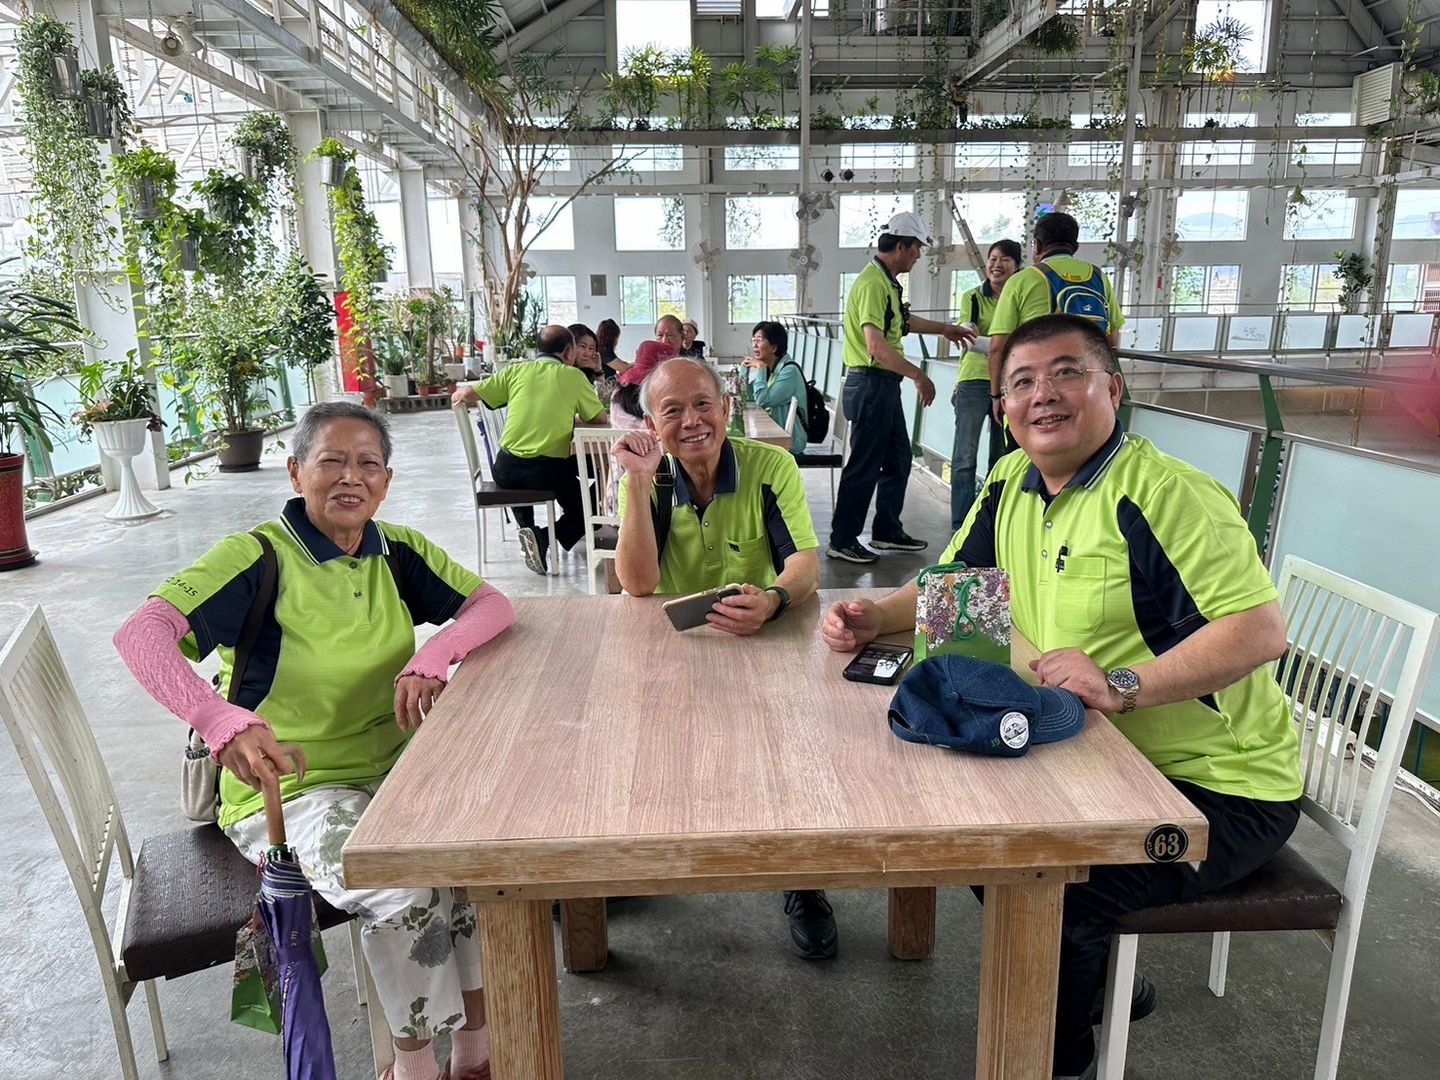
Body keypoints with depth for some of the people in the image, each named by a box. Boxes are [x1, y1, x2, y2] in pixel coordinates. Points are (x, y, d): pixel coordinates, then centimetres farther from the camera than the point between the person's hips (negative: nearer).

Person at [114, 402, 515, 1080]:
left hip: (391, 770, 5)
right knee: (406, 891, -28)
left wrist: (434, 657, -22)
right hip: (287, 789, -5)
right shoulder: (259, 556, -14)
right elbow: (141, 632, -27)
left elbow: (492, 604, -1)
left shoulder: (396, 551, 3)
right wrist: (222, 721, -45)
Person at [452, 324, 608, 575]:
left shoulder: (516, 370, 9)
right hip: (549, 469, -3)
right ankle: (545, 537, -6)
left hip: (506, 469, 4)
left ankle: (527, 528, 18)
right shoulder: (573, 376, 3)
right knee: (584, 507, 20)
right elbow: (600, 418, 7)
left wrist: (460, 395, 30)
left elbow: (462, 396, 6)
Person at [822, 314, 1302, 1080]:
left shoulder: (1164, 494, -23)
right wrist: (877, 616, -6)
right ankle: (1094, 977, 33)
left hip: (1217, 787, -8)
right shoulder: (1010, 484, 2)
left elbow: (1261, 629, -28)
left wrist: (1124, 685, -37)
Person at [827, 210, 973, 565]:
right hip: (870, 383, -11)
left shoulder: (887, 282, 16)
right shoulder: (872, 283, -17)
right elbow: (876, 345, -27)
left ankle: (887, 531, 27)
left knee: (898, 458, 16)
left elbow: (902, 321, 35)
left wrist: (944, 329, 43)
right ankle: (842, 540, 4)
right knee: (864, 465, -5)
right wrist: (918, 375, -25)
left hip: (885, 385, 11)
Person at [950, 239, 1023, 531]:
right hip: (975, 382, -3)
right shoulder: (973, 297, 0)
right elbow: (970, 341, -12)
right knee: (965, 458, -3)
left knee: (1003, 458, 8)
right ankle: (961, 525, 4)